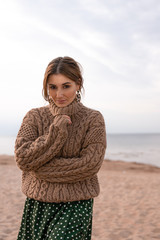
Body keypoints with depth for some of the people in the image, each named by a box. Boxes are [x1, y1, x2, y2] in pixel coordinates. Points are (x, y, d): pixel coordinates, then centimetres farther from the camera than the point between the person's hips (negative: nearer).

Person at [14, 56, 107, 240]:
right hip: (36, 204, 3)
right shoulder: (34, 117, 2)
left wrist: (40, 167, -11)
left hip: (75, 205, -2)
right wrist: (56, 132, -14)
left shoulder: (93, 119, -4)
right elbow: (22, 159, -7)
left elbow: (90, 166, -12)